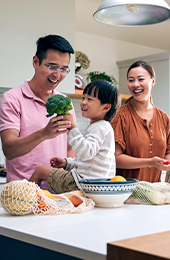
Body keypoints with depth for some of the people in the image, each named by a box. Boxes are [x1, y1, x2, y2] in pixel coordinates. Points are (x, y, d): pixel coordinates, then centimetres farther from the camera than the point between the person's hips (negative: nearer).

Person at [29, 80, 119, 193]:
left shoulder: (100, 127, -15)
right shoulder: (96, 127, 20)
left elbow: (85, 153, -32)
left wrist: (72, 127, -33)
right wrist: (67, 163, 16)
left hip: (83, 182, -11)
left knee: (40, 171, -2)